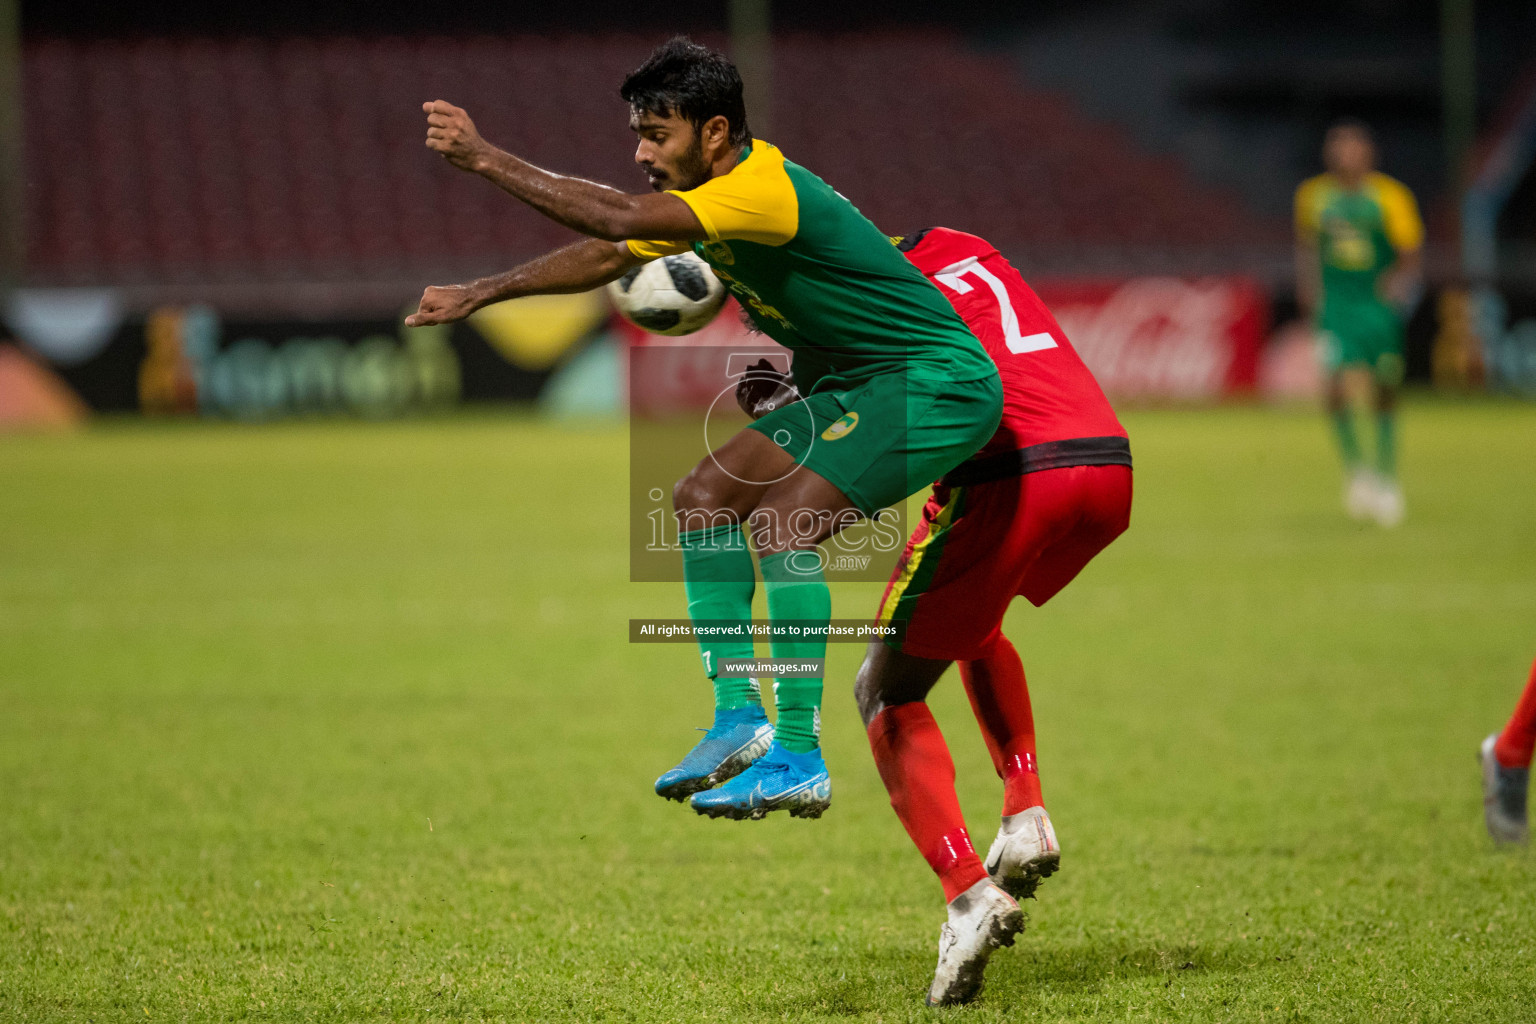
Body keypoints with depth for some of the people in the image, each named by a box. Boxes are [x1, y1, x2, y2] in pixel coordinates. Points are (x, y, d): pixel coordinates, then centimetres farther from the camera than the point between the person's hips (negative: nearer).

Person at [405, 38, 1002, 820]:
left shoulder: (764, 189, -26)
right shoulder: (705, 194, 5)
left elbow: (620, 219, -36)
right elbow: (606, 256, 17)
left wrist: (488, 161, -31)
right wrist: (479, 295, 14)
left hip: (940, 382, -10)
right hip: (856, 387, 10)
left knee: (782, 520, -24)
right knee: (706, 496, 4)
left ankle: (799, 759, -21)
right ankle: (738, 718, 3)